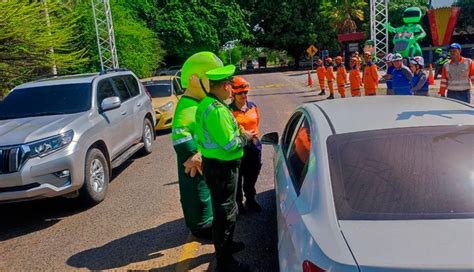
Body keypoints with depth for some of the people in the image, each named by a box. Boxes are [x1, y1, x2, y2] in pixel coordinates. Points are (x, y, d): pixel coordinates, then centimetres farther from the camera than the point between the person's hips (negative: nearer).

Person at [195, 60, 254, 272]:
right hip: (221, 168, -10)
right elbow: (230, 144, -26)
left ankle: (226, 244, 44)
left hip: (214, 164, 10)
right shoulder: (216, 109, -25)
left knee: (224, 209, 25)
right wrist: (246, 137, -7)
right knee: (225, 212, 2)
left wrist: (239, 133, 7)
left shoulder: (206, 104, 7)